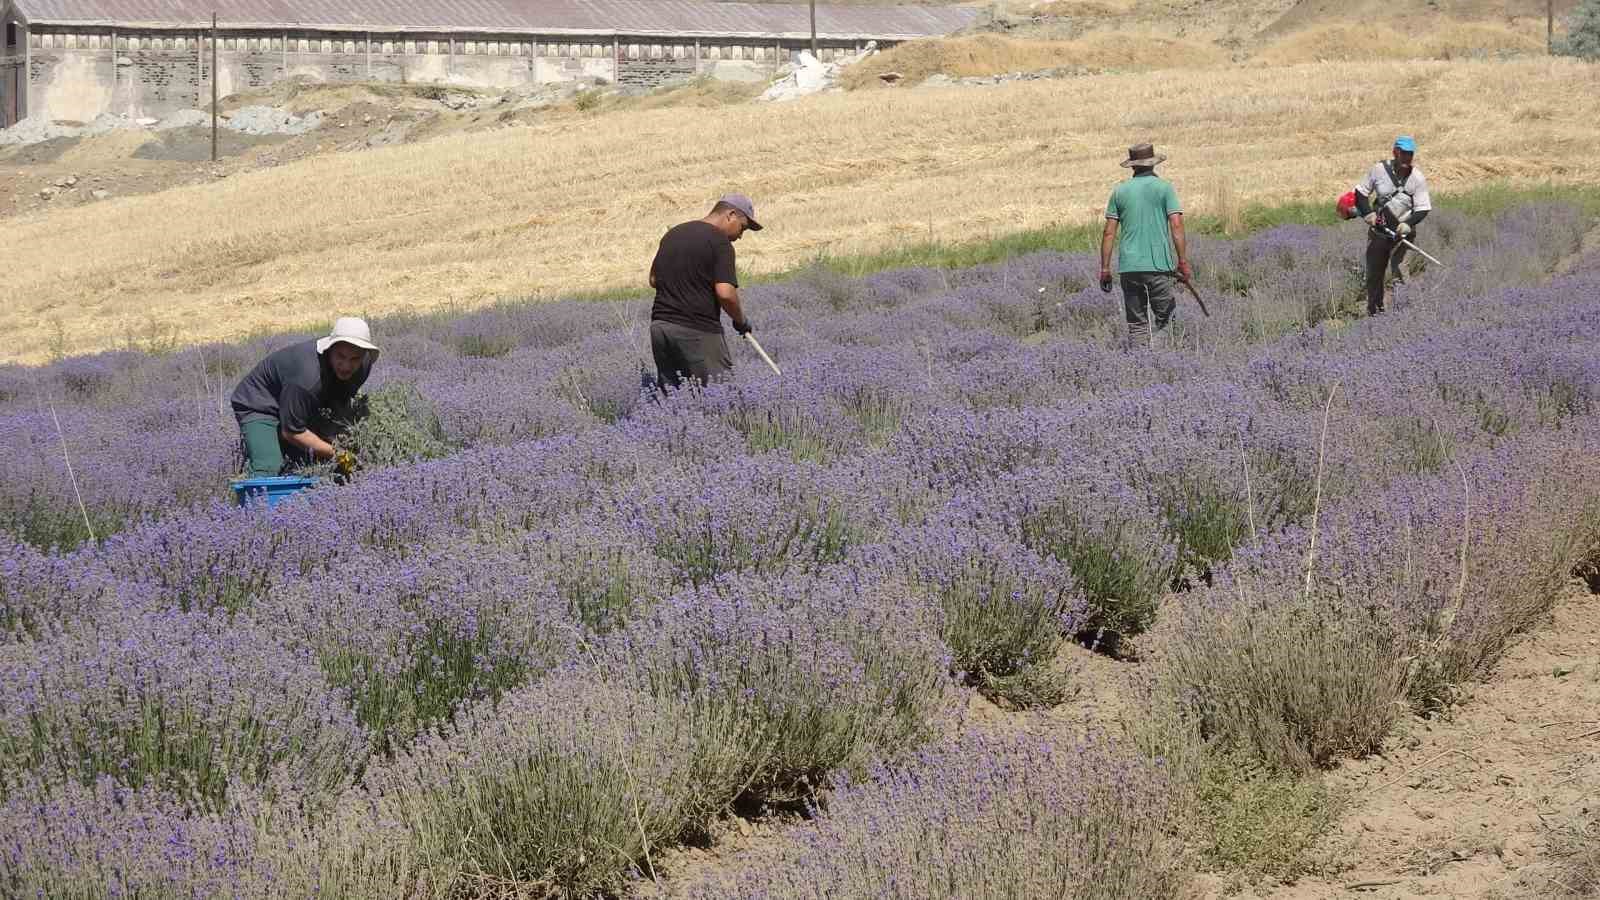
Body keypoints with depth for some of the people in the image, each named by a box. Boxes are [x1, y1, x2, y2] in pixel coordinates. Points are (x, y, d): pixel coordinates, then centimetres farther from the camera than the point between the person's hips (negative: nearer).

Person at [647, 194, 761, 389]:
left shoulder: (673, 234, 15)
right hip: (697, 330, -7)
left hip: (659, 326, 7)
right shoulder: (720, 242, -9)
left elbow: (653, 280, 21)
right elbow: (725, 293, -18)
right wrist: (741, 320, -2)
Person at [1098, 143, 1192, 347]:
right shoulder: (1165, 188, 1)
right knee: (1164, 321, 4)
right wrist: (1183, 262, -4)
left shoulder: (1120, 191, 8)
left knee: (1136, 324, 7)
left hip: (1129, 267, 2)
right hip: (1160, 265, -2)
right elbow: (1176, 226, -7)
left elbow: (1109, 233, 6)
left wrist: (1105, 268, 10)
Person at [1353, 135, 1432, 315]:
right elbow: (1361, 192, 3)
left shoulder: (1417, 178, -10)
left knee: (1399, 272, -16)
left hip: (1402, 231, -2)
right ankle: (1374, 311, 25)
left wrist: (1408, 224, -26)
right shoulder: (1379, 169, -7)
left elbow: (1422, 209, -8)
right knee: (1374, 272, 10)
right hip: (1378, 230, 2)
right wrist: (1368, 213, -12)